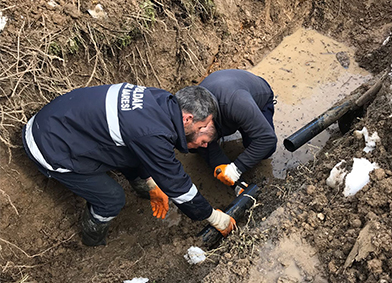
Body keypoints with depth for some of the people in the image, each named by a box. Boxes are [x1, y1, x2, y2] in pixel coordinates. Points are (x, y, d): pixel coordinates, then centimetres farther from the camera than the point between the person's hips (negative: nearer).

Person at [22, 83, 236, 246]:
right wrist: (215, 218, -4)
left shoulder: (158, 99, -3)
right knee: (112, 199, 0)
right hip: (49, 148, -9)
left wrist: (152, 186, 21)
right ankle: (95, 246, 28)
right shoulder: (154, 135, -30)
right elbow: (175, 183, -18)